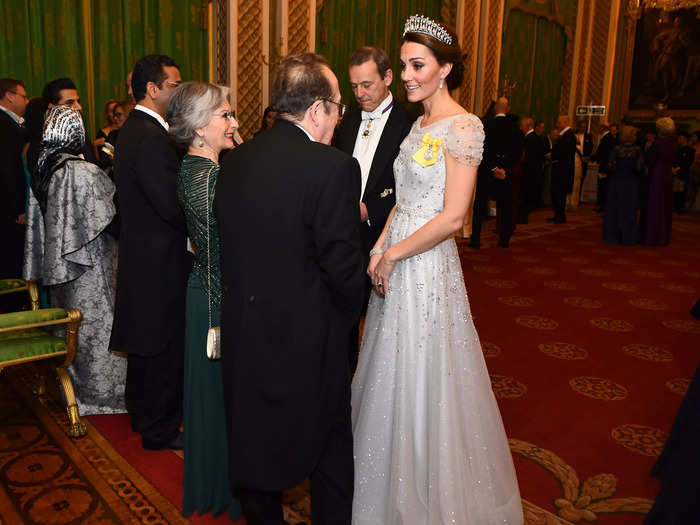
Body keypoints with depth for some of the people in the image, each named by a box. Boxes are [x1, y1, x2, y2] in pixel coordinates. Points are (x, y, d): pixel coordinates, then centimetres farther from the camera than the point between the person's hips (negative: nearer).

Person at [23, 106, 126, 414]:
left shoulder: (41, 171, 2)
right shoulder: (85, 172, -22)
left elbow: (38, 219, 9)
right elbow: (109, 221, -20)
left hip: (57, 264, 7)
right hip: (88, 266, -7)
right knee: (94, 326, 4)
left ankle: (73, 387, 34)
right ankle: (102, 393, 17)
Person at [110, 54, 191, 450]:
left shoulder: (136, 129, 12)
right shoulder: (150, 137, -21)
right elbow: (175, 206, -26)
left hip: (142, 252, 11)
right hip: (160, 258, -11)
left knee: (147, 340, 22)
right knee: (166, 344, 2)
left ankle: (143, 414, 39)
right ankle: (161, 429, 18)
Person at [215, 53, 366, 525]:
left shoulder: (235, 161, 0)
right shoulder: (334, 167, -20)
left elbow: (231, 243, 5)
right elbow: (343, 268, -19)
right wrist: (351, 313, 2)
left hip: (244, 332, 6)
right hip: (308, 337, -6)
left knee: (255, 441, 22)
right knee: (329, 447, 16)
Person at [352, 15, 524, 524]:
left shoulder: (463, 126, -15)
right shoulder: (419, 123, 11)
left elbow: (452, 218, -20)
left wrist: (393, 254, -14)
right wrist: (379, 248, 1)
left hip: (427, 265, -8)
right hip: (396, 261, 8)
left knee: (424, 379, 5)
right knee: (393, 376, 19)